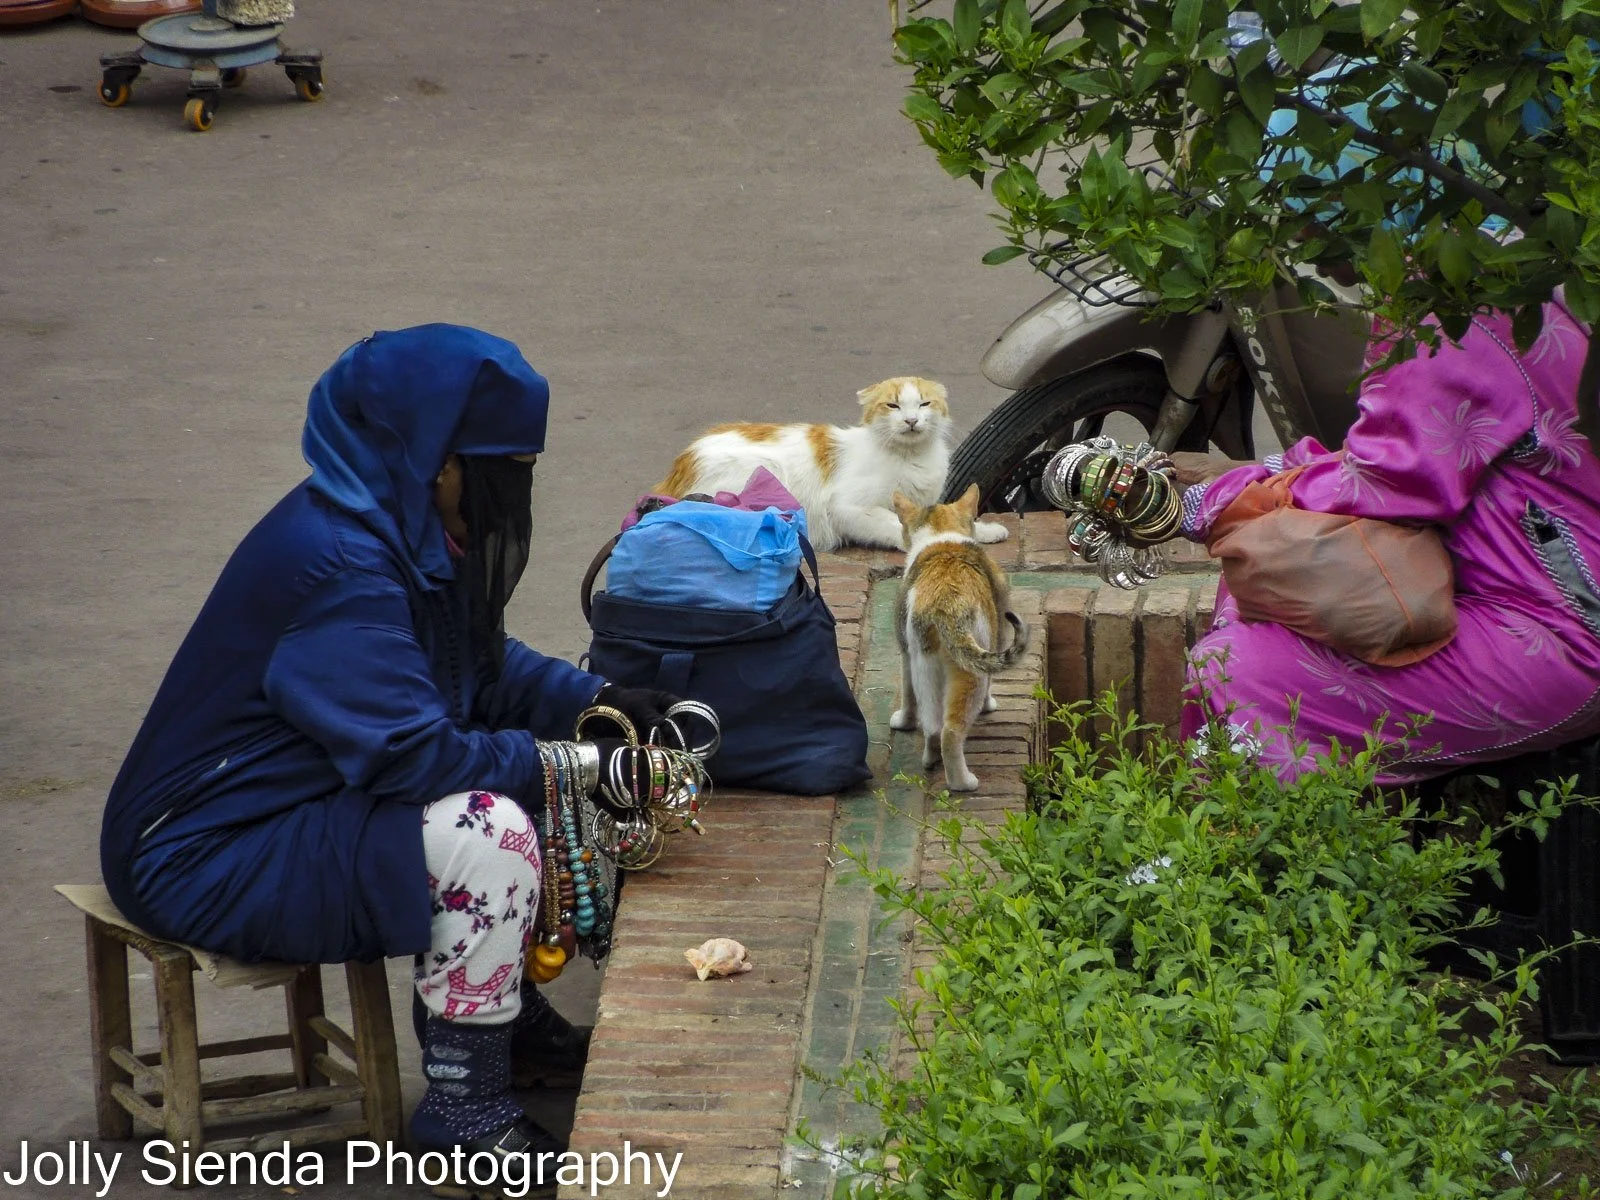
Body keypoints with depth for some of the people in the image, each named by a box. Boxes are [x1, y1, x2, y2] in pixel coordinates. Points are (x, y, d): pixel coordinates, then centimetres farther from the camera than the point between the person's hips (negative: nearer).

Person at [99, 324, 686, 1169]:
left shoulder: (398, 532, 3)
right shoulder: (335, 562, -28)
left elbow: (485, 666, 16)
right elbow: (411, 752, -32)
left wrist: (599, 701, 0)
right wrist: (584, 767, -23)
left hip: (296, 807, 11)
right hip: (210, 861, -11)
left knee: (518, 773, 10)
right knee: (486, 832, -26)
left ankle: (513, 1021, 21)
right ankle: (462, 1114, -13)